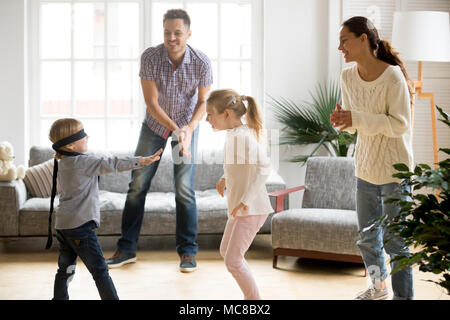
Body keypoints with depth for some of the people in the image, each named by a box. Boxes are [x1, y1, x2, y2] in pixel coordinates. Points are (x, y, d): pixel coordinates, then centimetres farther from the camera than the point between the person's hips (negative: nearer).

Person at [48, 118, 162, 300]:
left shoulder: (61, 163, 11)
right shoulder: (80, 162, -15)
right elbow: (109, 164, -20)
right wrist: (142, 161, -22)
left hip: (63, 224, 9)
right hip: (80, 224, -9)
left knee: (65, 269, 15)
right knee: (99, 270, -4)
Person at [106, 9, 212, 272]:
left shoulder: (201, 62, -22)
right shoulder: (150, 57, -23)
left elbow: (203, 101, -10)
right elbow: (151, 101, -21)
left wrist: (190, 127, -27)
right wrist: (175, 129, -32)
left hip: (187, 125, -1)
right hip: (155, 125, 1)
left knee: (184, 189, -8)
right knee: (137, 186, 2)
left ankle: (188, 251, 4)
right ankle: (127, 248, 12)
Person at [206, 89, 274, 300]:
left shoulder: (241, 136, -21)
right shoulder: (233, 134, 8)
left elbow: (264, 167, -30)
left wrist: (246, 200, -32)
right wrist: (225, 179, 15)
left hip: (251, 209, -11)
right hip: (239, 208, 11)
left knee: (232, 260, -9)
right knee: (225, 251, 22)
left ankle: (254, 299, 6)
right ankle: (250, 294, 33)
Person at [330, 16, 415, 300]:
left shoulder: (392, 76, -18)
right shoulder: (348, 77, 1)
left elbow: (400, 124, -19)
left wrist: (357, 119, -27)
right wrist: (341, 120, -12)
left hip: (394, 168, -7)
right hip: (365, 169, 7)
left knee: (395, 240, -2)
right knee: (366, 237, 19)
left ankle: (404, 295, 13)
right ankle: (379, 285, 43)